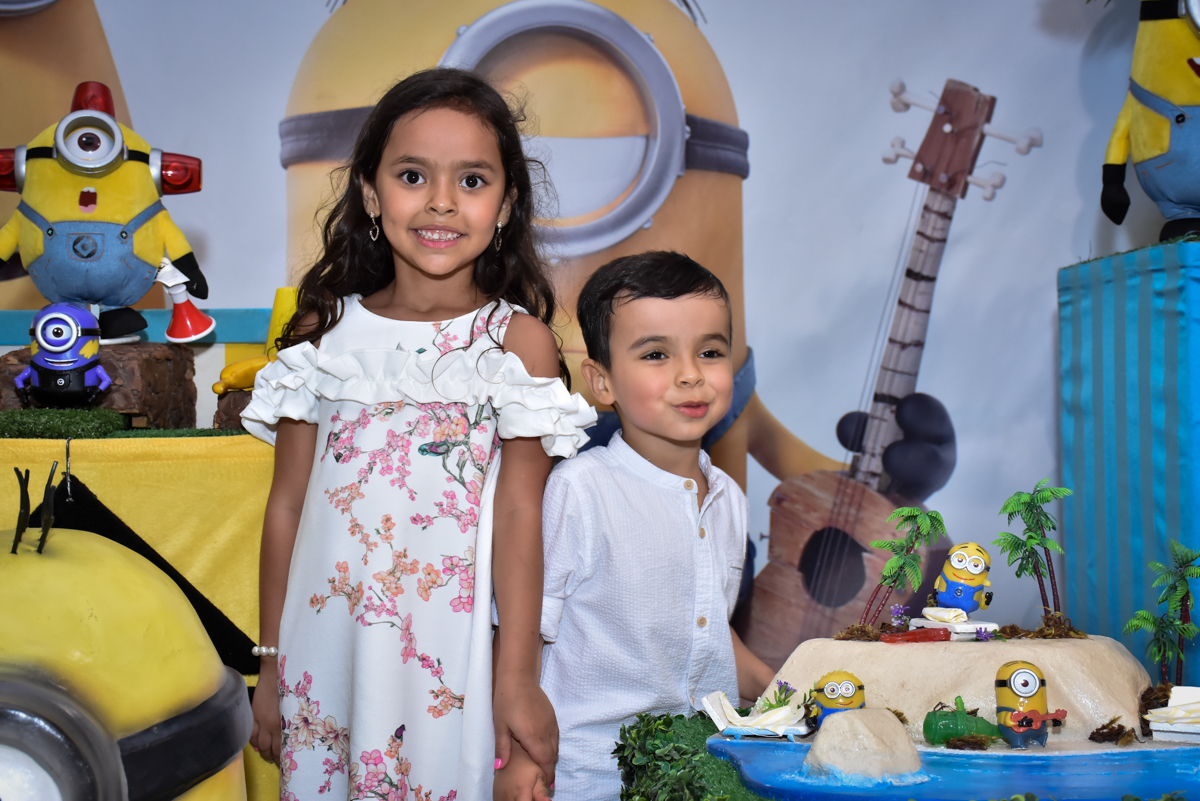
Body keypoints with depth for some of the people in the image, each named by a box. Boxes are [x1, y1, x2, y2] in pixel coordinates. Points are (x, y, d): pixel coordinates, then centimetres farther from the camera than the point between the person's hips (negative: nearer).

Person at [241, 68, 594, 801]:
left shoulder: (519, 339, -4)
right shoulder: (325, 330, 4)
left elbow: (519, 514, -7)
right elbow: (287, 505, 7)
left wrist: (518, 679, -9)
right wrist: (271, 666, 9)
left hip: (450, 656, -2)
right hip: (325, 650, 3)